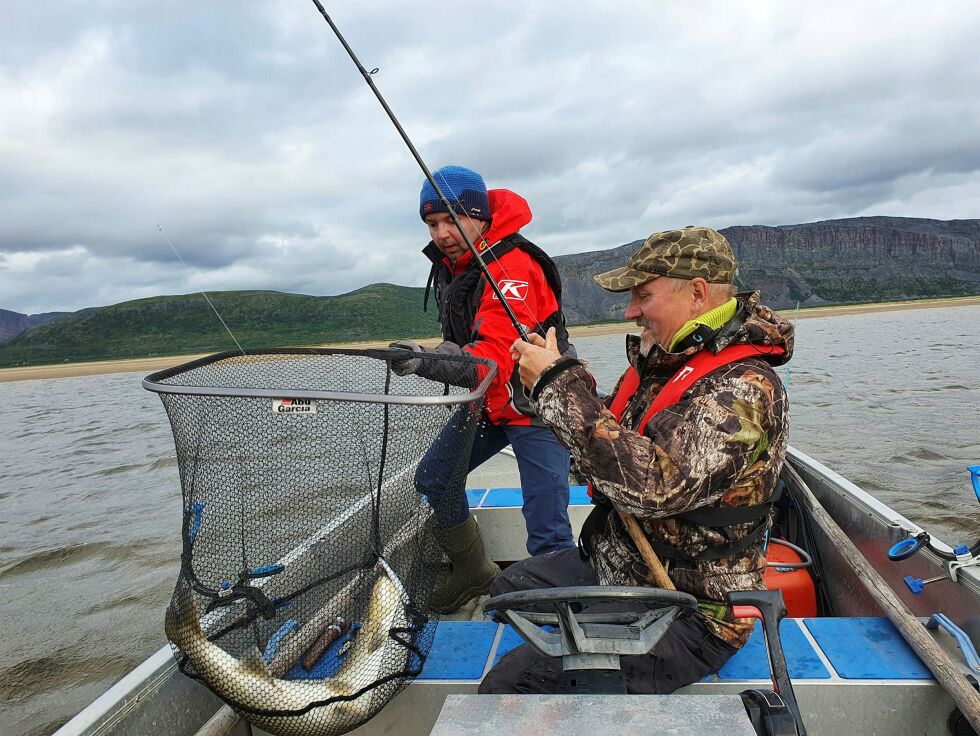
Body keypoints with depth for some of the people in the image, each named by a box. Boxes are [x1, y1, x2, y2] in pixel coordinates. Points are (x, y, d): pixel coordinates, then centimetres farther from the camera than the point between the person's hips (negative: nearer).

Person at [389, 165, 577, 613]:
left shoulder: (512, 267, -27)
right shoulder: (449, 260, 2)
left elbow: (495, 358, -40)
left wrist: (429, 363, -53)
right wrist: (450, 351, 2)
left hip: (534, 407, -9)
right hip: (487, 400, 9)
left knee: (547, 534, -14)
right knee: (434, 480, 14)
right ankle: (473, 573, 32)